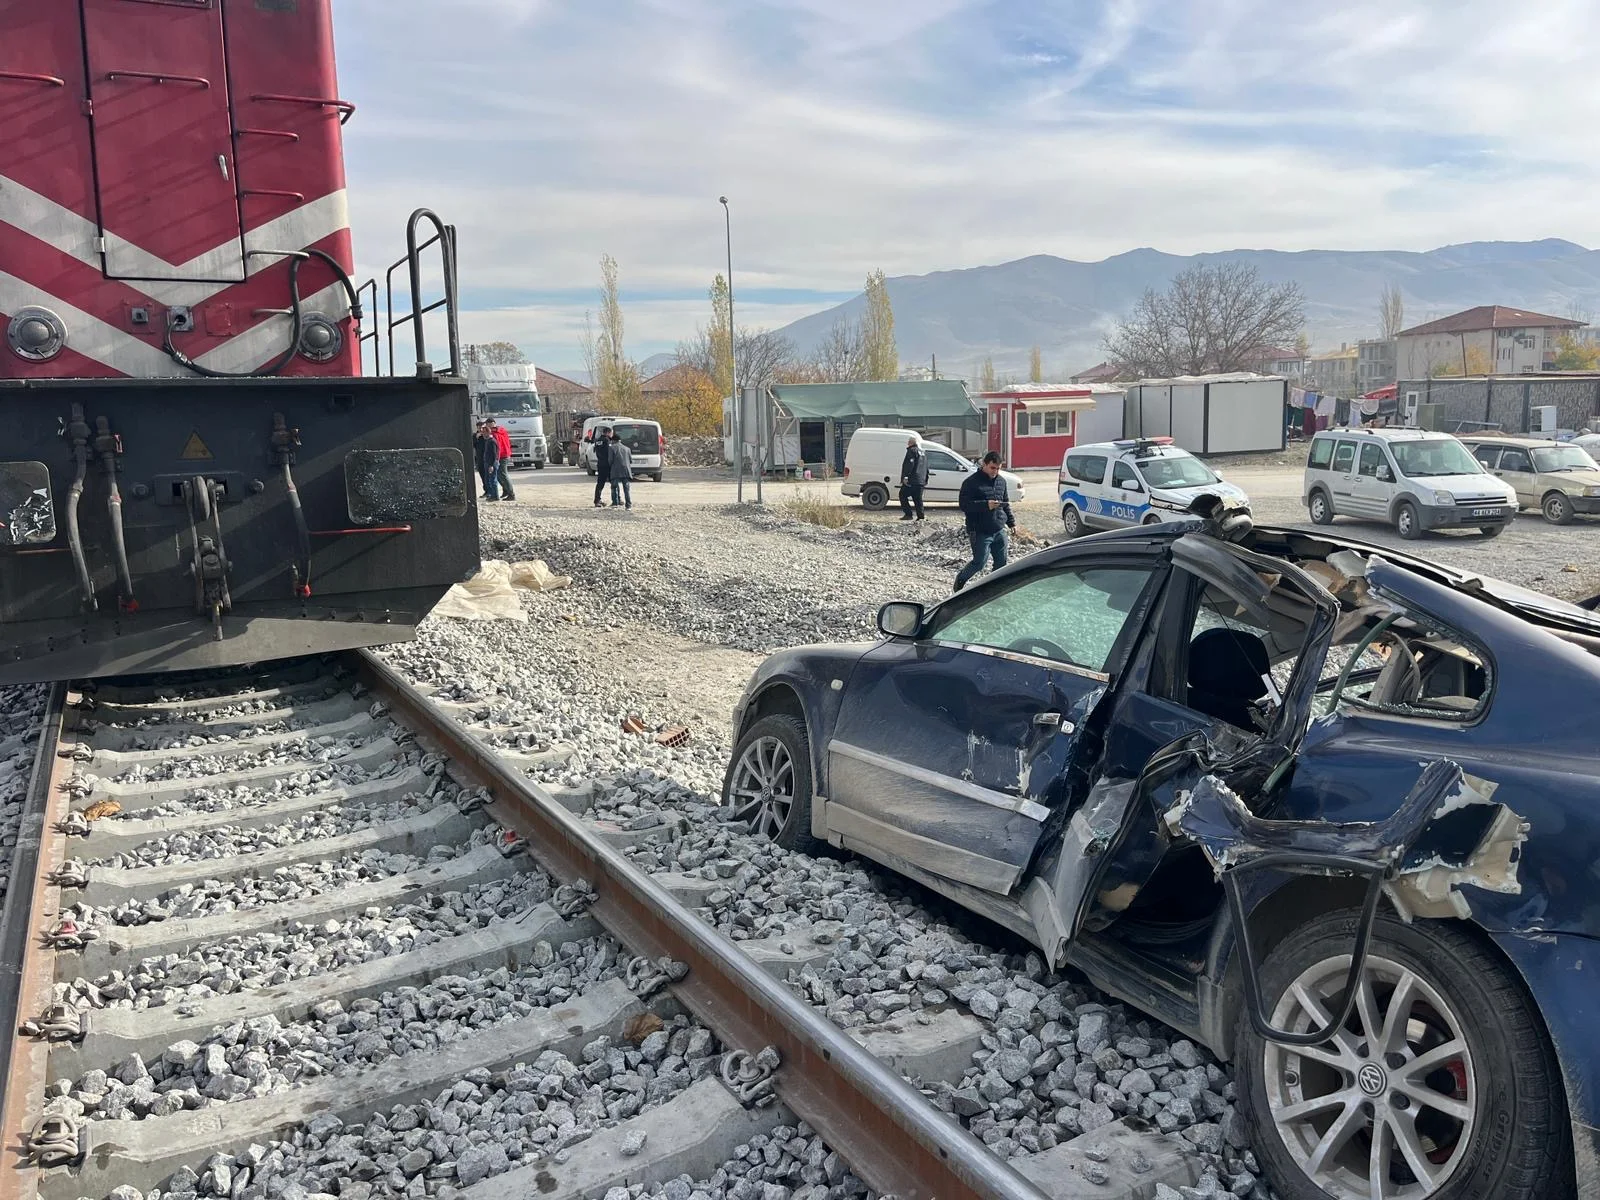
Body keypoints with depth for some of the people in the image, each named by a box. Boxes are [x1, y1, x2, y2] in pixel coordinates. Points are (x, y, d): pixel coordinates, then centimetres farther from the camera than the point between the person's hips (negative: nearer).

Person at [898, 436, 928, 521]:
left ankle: (908, 514, -7)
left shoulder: (912, 450, -7)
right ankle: (920, 516, 3)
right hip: (921, 481, 8)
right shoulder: (923, 452, 21)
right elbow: (926, 467, 25)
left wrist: (905, 476, -22)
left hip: (912, 480, -8)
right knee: (918, 499, 10)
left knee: (903, 495, 0)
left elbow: (909, 464, -18)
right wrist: (926, 480, 28)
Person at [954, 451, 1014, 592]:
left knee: (1001, 563, 5)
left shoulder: (1001, 481, 13)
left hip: (999, 530, 6)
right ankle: (960, 580, 19)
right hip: (981, 532, -6)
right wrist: (986, 505, -25)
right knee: (979, 562, -6)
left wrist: (1011, 522, 17)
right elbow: (964, 505, -16)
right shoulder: (972, 482, -9)